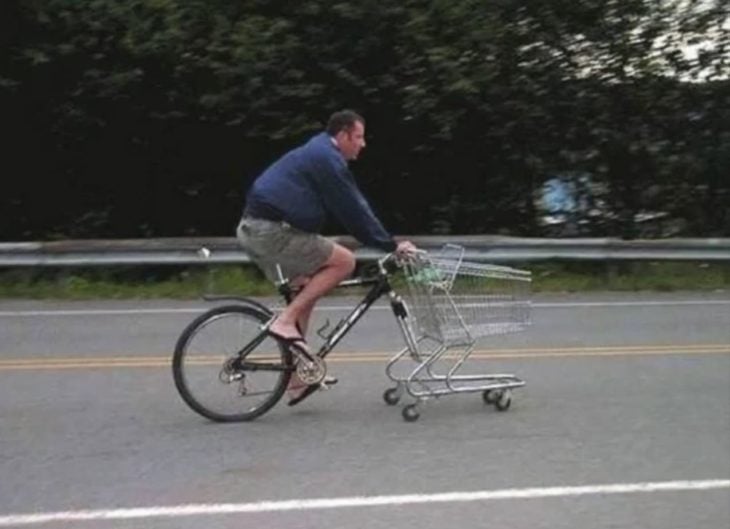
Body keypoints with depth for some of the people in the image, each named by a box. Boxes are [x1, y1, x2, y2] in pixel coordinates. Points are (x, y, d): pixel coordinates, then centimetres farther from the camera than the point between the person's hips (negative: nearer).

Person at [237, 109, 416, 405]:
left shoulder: (318, 154, 22)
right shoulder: (327, 159, -10)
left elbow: (352, 207, 23)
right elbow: (352, 211, -13)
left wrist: (385, 242, 19)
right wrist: (390, 245, -7)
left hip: (253, 228, 11)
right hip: (271, 230, -11)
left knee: (307, 288, 17)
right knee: (344, 262, -10)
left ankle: (297, 379, 17)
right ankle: (286, 322, -10)